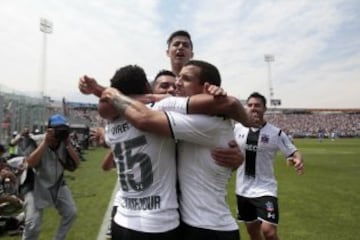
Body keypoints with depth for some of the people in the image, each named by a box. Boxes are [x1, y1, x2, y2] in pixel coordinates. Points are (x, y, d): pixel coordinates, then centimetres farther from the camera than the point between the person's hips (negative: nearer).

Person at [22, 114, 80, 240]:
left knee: (71, 213, 6)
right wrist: (45, 142, -35)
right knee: (32, 225, -10)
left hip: (58, 185, 5)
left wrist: (68, 144, -23)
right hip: (36, 187, -4)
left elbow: (76, 162, -14)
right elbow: (30, 163, -37)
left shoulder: (63, 143, -9)